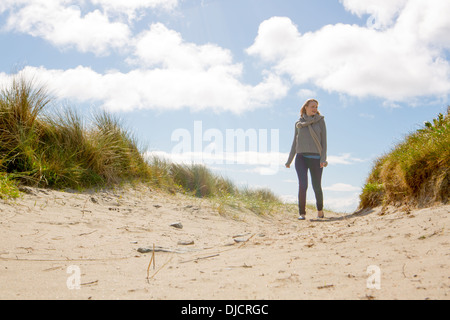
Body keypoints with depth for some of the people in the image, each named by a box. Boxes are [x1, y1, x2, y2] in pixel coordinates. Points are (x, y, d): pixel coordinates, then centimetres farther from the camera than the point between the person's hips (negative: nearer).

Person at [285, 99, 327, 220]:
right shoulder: (299, 123, 11)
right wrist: (289, 160, 14)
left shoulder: (320, 121, 7)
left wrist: (323, 158, -9)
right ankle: (302, 213, -4)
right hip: (301, 157, 1)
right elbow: (295, 143, 16)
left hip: (316, 158, 0)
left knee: (317, 187, 5)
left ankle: (320, 210, 29)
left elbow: (324, 140, 2)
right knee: (303, 185, -14)